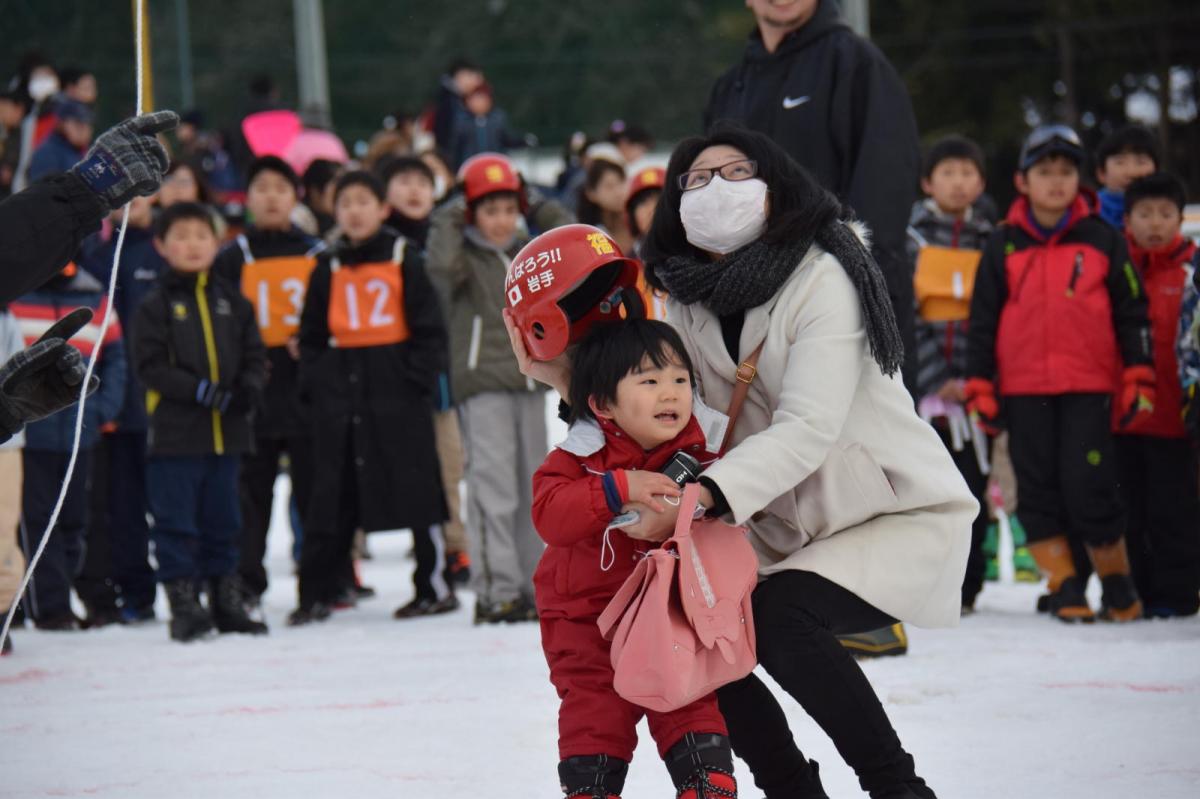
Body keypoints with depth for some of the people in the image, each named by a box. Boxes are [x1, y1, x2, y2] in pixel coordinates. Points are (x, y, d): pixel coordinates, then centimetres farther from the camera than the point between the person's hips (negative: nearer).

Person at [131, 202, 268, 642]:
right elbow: (149, 365, -10)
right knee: (176, 523, -4)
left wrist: (249, 388, -11)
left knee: (222, 522, 12)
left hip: (226, 432, 4)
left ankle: (227, 603, 19)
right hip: (175, 434, -4)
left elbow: (255, 355, 11)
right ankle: (184, 605, 0)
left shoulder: (231, 301, 11)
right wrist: (199, 390, -20)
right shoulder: (156, 306, -2)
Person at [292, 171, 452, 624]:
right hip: (340, 388, 4)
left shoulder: (403, 260, 1)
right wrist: (313, 383, 4)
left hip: (396, 388, -4)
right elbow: (312, 334, 16)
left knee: (416, 489, -1)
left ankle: (434, 586, 6)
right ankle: (316, 594, 6)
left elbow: (429, 327, -1)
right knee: (332, 496, 4)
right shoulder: (328, 269, 12)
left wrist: (418, 375, -10)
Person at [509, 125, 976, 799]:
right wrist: (568, 377, -18)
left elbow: (808, 428, -30)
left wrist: (701, 495, -41)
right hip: (791, 528, 7)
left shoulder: (821, 277, -20)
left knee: (779, 616, -29)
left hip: (902, 514, -7)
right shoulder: (689, 305, 3)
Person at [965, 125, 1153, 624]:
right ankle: (1064, 588, 7)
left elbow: (1132, 314, 8)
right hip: (1023, 389, 2)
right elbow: (982, 321, 10)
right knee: (1038, 489, 1)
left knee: (1088, 487, -8)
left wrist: (1138, 381, 3)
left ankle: (1118, 583, 8)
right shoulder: (1003, 247, 7)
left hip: (1087, 386, -2)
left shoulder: (1102, 241, 5)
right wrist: (979, 389, 4)